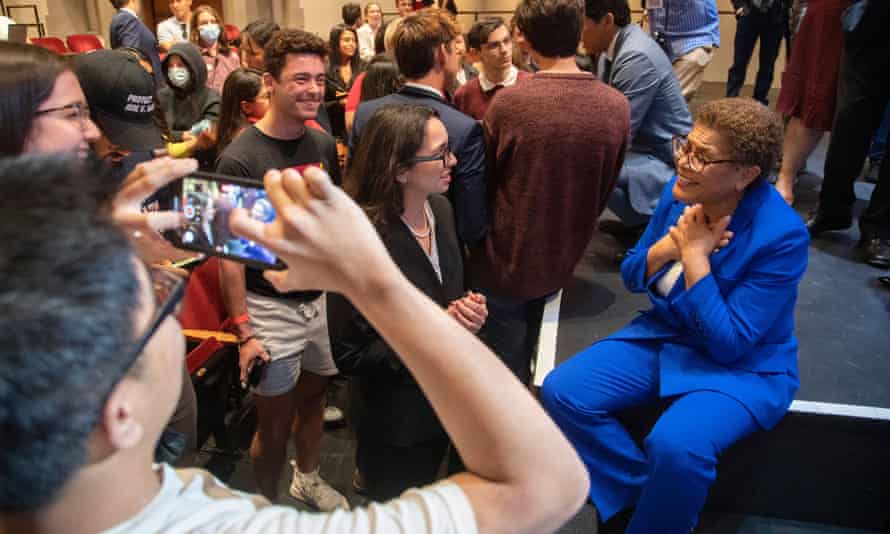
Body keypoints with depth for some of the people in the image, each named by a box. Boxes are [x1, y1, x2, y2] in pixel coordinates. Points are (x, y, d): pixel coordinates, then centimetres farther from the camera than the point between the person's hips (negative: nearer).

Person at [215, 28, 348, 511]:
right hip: (270, 307, -5)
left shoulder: (323, 145, 0)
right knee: (275, 419, 8)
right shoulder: (240, 158, -16)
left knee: (313, 395, 21)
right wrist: (243, 331, -14)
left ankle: (307, 479, 47)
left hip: (324, 297, 5)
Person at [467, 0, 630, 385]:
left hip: (505, 259, -4)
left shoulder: (508, 102, -21)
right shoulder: (617, 108, -10)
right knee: (524, 354, 28)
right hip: (563, 258, 4)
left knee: (506, 374, 16)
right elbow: (605, 190, 4)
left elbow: (485, 183, -6)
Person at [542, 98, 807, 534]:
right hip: (665, 334, 6)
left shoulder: (782, 236, -22)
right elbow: (632, 277, 5)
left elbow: (729, 343, -22)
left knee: (676, 445, -34)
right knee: (562, 392, -12)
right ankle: (649, 495, 4)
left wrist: (694, 254, -21)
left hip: (743, 366, -5)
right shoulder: (681, 191, -6)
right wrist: (670, 246, -17)